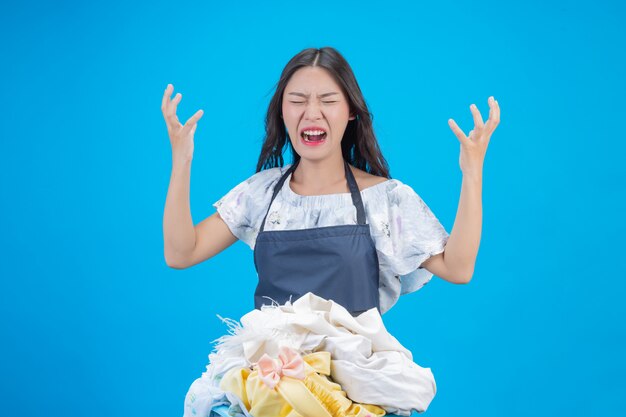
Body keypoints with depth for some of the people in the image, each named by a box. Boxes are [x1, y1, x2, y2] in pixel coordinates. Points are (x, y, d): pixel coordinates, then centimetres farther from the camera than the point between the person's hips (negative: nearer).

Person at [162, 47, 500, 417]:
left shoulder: (385, 197, 3)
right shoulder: (260, 192, 10)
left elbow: (457, 269, -5)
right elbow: (180, 254, 4)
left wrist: (472, 175, -14)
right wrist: (181, 161, -3)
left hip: (355, 375, -2)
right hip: (267, 369, 2)